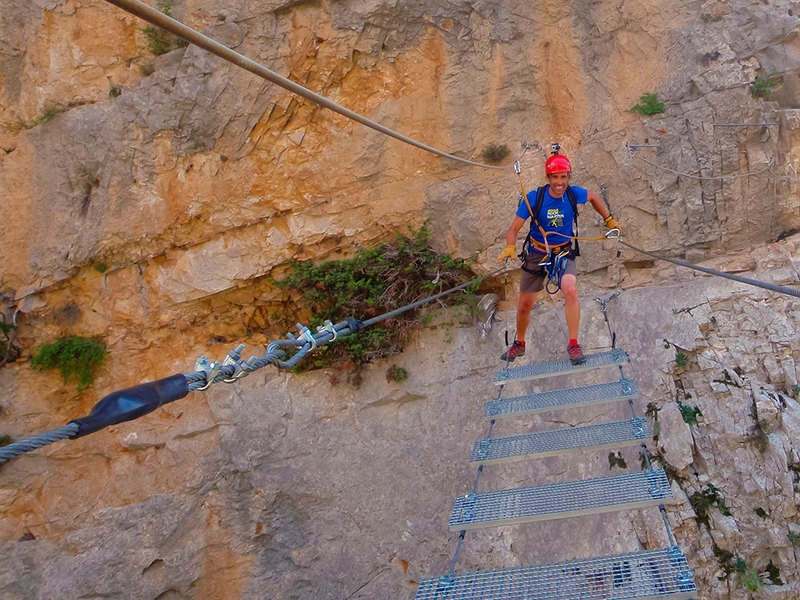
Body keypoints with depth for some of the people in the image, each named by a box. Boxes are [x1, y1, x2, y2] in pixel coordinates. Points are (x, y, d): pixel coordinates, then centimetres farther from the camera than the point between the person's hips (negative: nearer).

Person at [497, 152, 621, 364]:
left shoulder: (573, 194, -12)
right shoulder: (533, 198, -17)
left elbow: (593, 198, 13)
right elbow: (514, 228, -15)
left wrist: (609, 220, 18)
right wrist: (510, 247, -34)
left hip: (563, 253, 0)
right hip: (536, 254, 0)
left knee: (571, 290, -29)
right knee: (524, 305, 7)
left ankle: (574, 345, -18)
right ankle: (519, 344, 34)